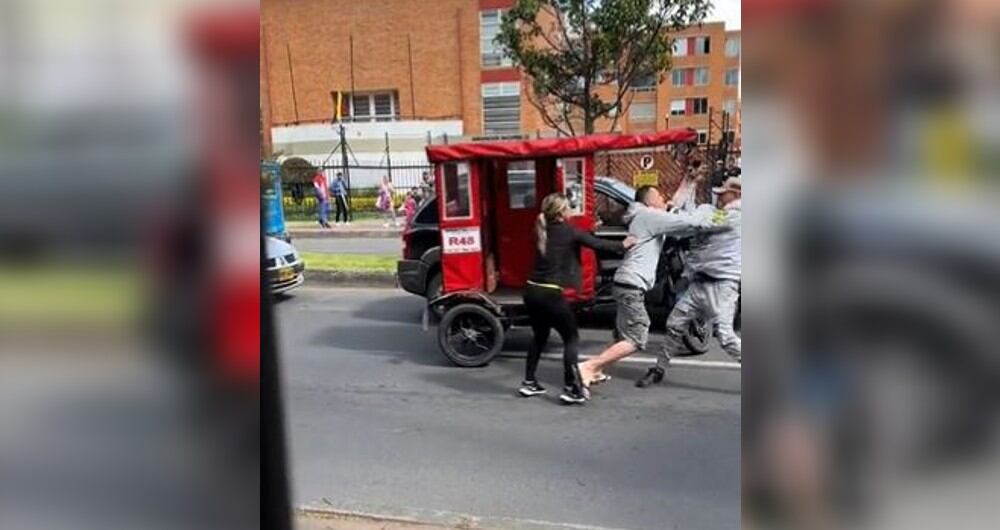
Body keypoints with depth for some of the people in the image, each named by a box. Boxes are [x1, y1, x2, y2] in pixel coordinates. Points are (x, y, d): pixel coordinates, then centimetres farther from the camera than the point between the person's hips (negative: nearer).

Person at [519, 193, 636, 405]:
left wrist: (588, 232, 22)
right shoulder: (569, 231, -6)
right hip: (550, 293, -7)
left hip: (532, 291, 7)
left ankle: (528, 383, 27)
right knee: (571, 338, 5)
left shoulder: (543, 230, 12)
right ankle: (571, 389, 2)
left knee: (539, 336, 23)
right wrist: (622, 245, 16)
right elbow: (598, 244, 2)